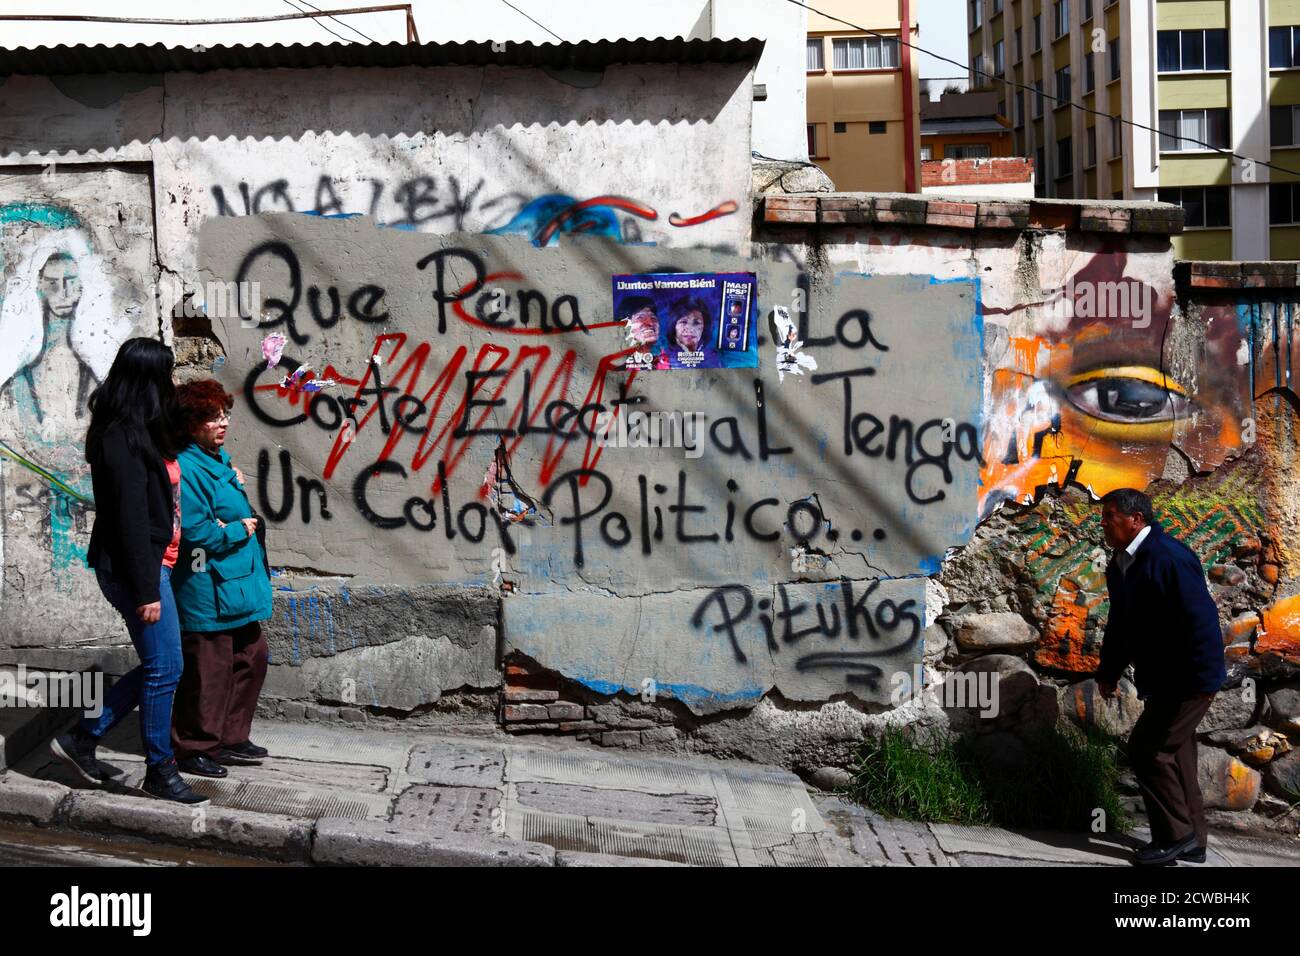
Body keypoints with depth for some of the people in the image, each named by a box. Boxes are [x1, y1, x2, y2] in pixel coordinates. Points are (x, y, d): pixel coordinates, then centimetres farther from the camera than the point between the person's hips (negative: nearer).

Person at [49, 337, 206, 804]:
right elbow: (131, 517, -20)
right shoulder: (122, 436, -18)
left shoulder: (139, 431, 12)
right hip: (134, 568, -10)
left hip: (152, 564, 10)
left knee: (158, 665, 15)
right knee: (164, 667, 0)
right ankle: (160, 770, 14)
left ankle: (81, 738, 24)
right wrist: (146, 590, -20)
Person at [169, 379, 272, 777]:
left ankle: (232, 739, 28)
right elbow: (195, 532, -22)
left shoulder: (220, 459, 13)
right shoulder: (188, 468, -17)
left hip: (239, 586, 10)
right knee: (209, 670, -2)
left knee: (251, 659, 16)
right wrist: (238, 529, -11)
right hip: (208, 592, -10)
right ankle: (196, 748, 12)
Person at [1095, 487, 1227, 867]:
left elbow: (1201, 619, -25)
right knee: (1173, 751, 14)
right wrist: (1109, 671, 16)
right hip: (1160, 679, 10)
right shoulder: (1119, 567, 9)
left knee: (1148, 749, -8)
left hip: (1187, 680, -10)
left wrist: (1201, 678, -24)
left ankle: (1176, 836, 4)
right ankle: (1192, 841, 24)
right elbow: (1120, 624, 19)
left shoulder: (1170, 557, -21)